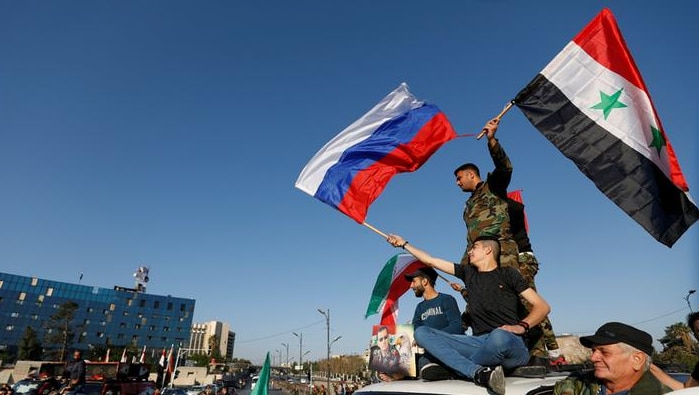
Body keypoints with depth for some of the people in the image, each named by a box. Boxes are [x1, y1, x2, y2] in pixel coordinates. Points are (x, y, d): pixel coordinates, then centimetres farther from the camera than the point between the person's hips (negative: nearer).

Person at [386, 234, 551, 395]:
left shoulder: (508, 273, 9)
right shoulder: (468, 273, 19)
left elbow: (543, 306, 4)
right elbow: (431, 261, 23)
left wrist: (522, 326, -14)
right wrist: (404, 244, 29)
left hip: (509, 342, -4)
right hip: (480, 343, 5)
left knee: (499, 336, -41)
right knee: (421, 332, -12)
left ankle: (458, 366, -14)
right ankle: (480, 372, -28)